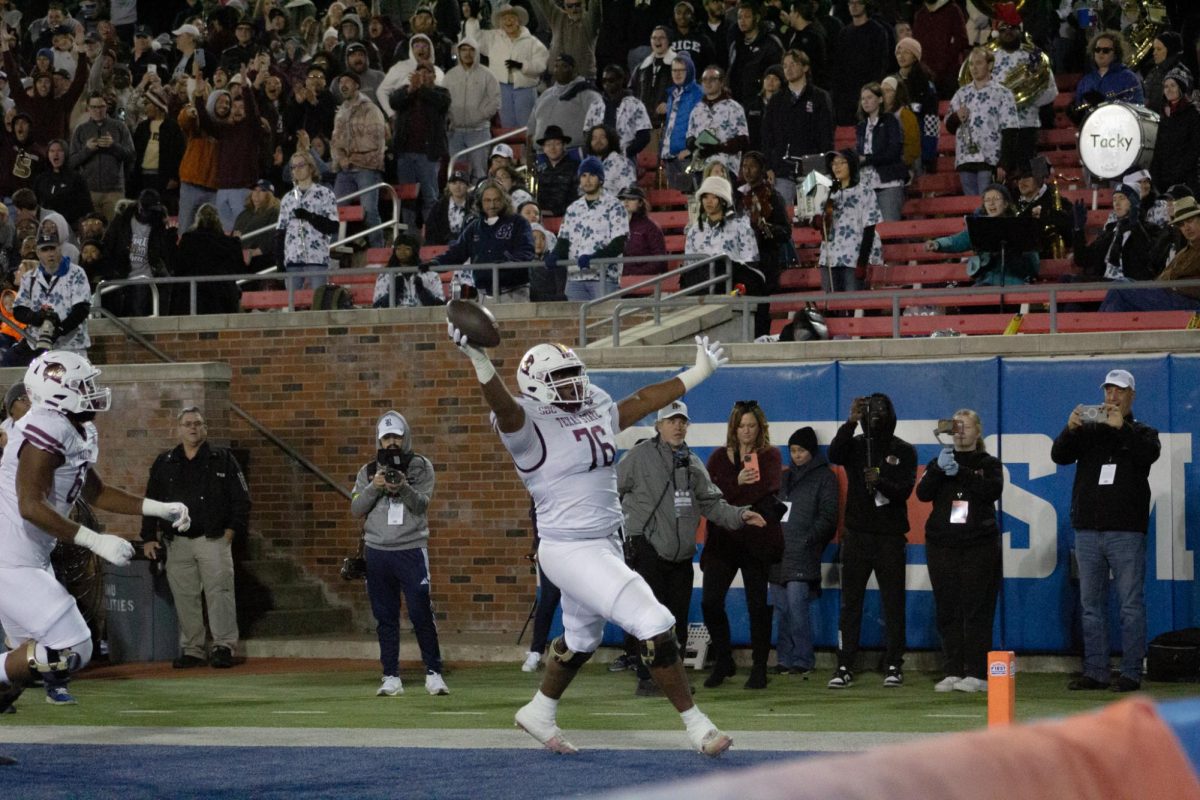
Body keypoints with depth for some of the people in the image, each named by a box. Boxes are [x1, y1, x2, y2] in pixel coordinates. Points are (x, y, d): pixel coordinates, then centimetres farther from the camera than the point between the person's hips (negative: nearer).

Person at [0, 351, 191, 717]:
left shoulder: (79, 433, 11)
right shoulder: (48, 430, -19)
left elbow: (94, 492, 25)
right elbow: (31, 506, -24)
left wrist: (159, 509, 17)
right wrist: (96, 541, -24)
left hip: (30, 559, 10)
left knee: (38, 653, 16)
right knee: (69, 650, -14)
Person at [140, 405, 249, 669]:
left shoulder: (222, 459, 6)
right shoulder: (164, 463, 13)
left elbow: (241, 499, 5)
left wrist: (231, 530, -5)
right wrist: (149, 538, 8)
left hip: (213, 539, -3)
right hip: (177, 541, 3)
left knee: (219, 593, -9)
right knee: (184, 597, 3)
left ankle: (224, 646, -6)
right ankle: (191, 649, 10)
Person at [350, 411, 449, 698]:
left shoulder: (421, 467, 4)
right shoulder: (368, 471, 11)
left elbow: (421, 505, -7)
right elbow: (356, 509, 2)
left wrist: (403, 488, -25)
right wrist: (374, 487, -14)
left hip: (411, 549, -3)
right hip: (377, 552, 3)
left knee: (422, 614, -8)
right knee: (385, 617, 5)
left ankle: (434, 674, -1)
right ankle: (391, 678, 9)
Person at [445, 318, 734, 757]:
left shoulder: (595, 410, 7)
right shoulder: (530, 426, -16)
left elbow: (643, 401, 21)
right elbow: (503, 407, -36)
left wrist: (698, 373, 27)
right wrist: (479, 361, -54)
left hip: (605, 544, 9)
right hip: (571, 551, -9)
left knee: (580, 639, 26)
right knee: (654, 625, -13)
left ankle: (539, 712, 46)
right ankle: (695, 724, -4)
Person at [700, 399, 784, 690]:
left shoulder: (770, 456, 6)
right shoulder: (719, 457, 12)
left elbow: (768, 488, -11)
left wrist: (725, 494, -11)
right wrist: (738, 483, -20)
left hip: (757, 538, -2)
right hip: (723, 539, 2)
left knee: (758, 605, -1)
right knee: (710, 601, -6)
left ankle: (759, 669, 8)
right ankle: (723, 661, 11)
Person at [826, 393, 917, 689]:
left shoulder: (903, 451, 5)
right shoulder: (855, 445, 7)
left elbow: (906, 489, -5)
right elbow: (834, 455, -14)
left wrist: (881, 483, -25)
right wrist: (851, 422, -24)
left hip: (890, 537, -1)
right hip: (856, 536, 1)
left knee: (893, 604, 1)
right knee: (850, 603, -1)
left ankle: (894, 666, 6)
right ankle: (845, 667, -1)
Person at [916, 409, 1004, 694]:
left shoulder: (989, 464, 9)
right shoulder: (939, 461, 16)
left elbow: (993, 490, -11)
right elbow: (923, 494, 1)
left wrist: (959, 472, -19)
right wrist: (939, 469, -15)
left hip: (980, 545, -3)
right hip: (942, 545, 3)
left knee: (976, 610, -8)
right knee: (947, 611, 0)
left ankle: (977, 674, -7)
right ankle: (952, 672, 3)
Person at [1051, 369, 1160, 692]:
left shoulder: (1140, 433, 9)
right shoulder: (1087, 432, 15)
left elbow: (1150, 453, -12)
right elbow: (1059, 455, 2)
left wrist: (1121, 427, -22)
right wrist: (1070, 430, -16)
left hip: (1125, 530, -3)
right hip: (1087, 530, 3)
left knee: (1131, 604, -5)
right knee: (1091, 605, 5)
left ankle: (1131, 673, -4)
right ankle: (1095, 672, 9)